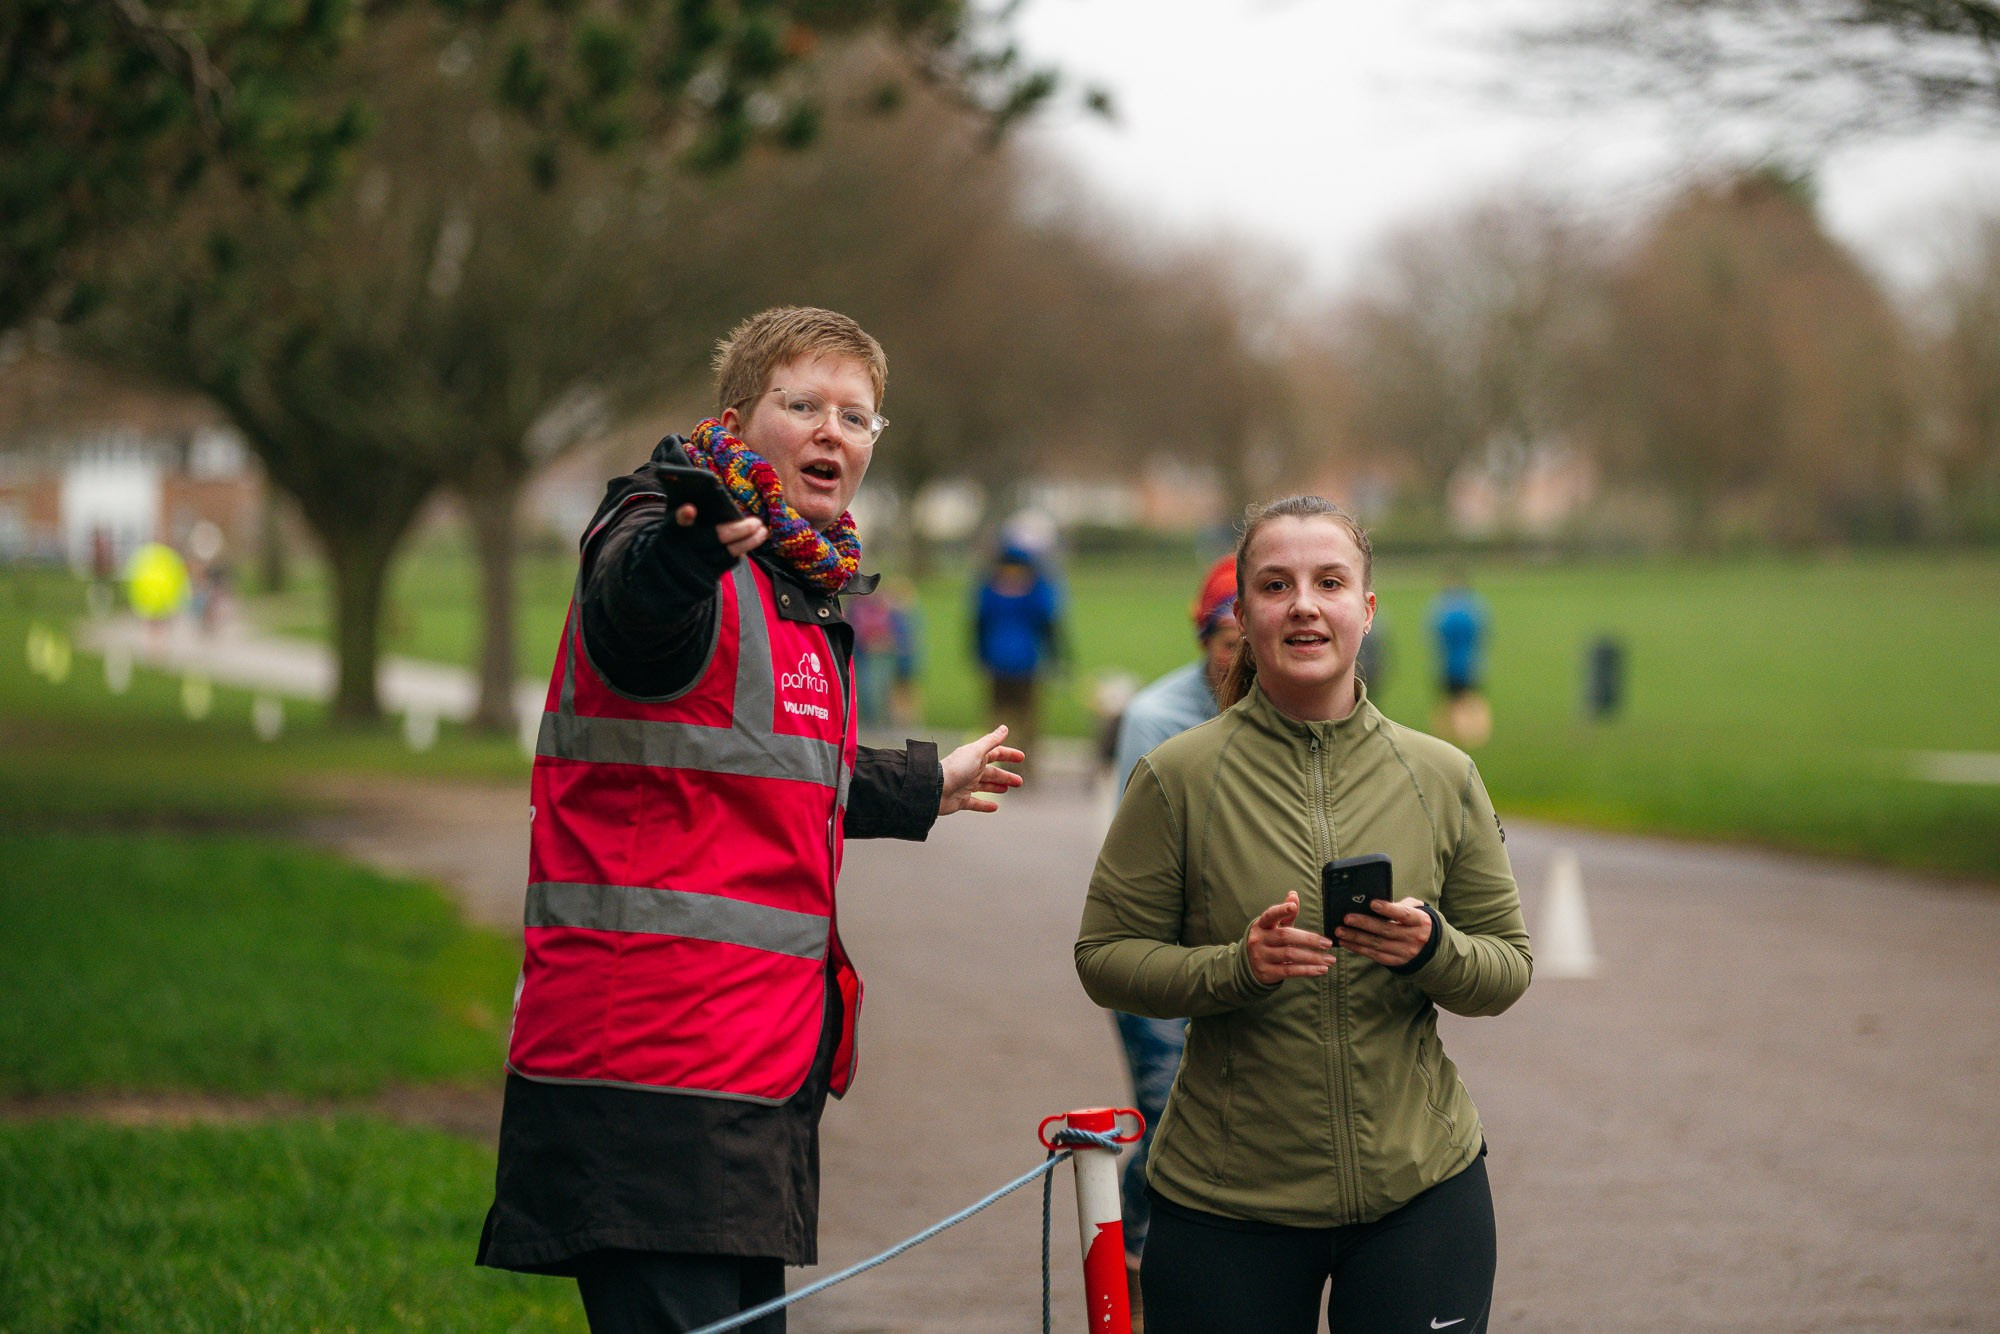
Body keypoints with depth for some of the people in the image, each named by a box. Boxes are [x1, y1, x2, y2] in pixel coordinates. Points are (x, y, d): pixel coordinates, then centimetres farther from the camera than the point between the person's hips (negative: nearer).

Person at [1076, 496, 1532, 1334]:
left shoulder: (1442, 777, 2)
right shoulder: (1177, 778, -5)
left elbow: (1508, 968, 6)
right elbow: (1105, 959, -3)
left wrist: (1433, 951, -15)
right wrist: (1236, 968, -19)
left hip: (1420, 1191, 2)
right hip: (1225, 1202, -2)